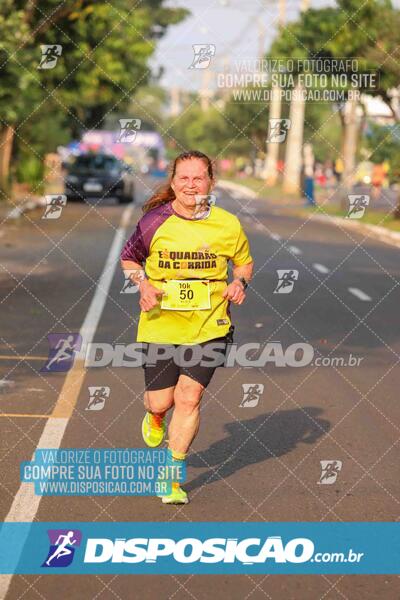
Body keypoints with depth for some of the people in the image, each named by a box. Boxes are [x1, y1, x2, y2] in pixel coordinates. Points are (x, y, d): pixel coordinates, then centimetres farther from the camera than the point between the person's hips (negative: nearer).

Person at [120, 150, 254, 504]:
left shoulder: (228, 225, -3)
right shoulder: (155, 221, -6)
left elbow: (245, 262, 14)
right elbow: (129, 258, 9)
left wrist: (239, 282, -7)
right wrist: (143, 284, -9)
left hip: (209, 326, 0)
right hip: (161, 325, 0)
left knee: (189, 397, -8)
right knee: (161, 401, 4)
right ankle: (155, 418, 45)